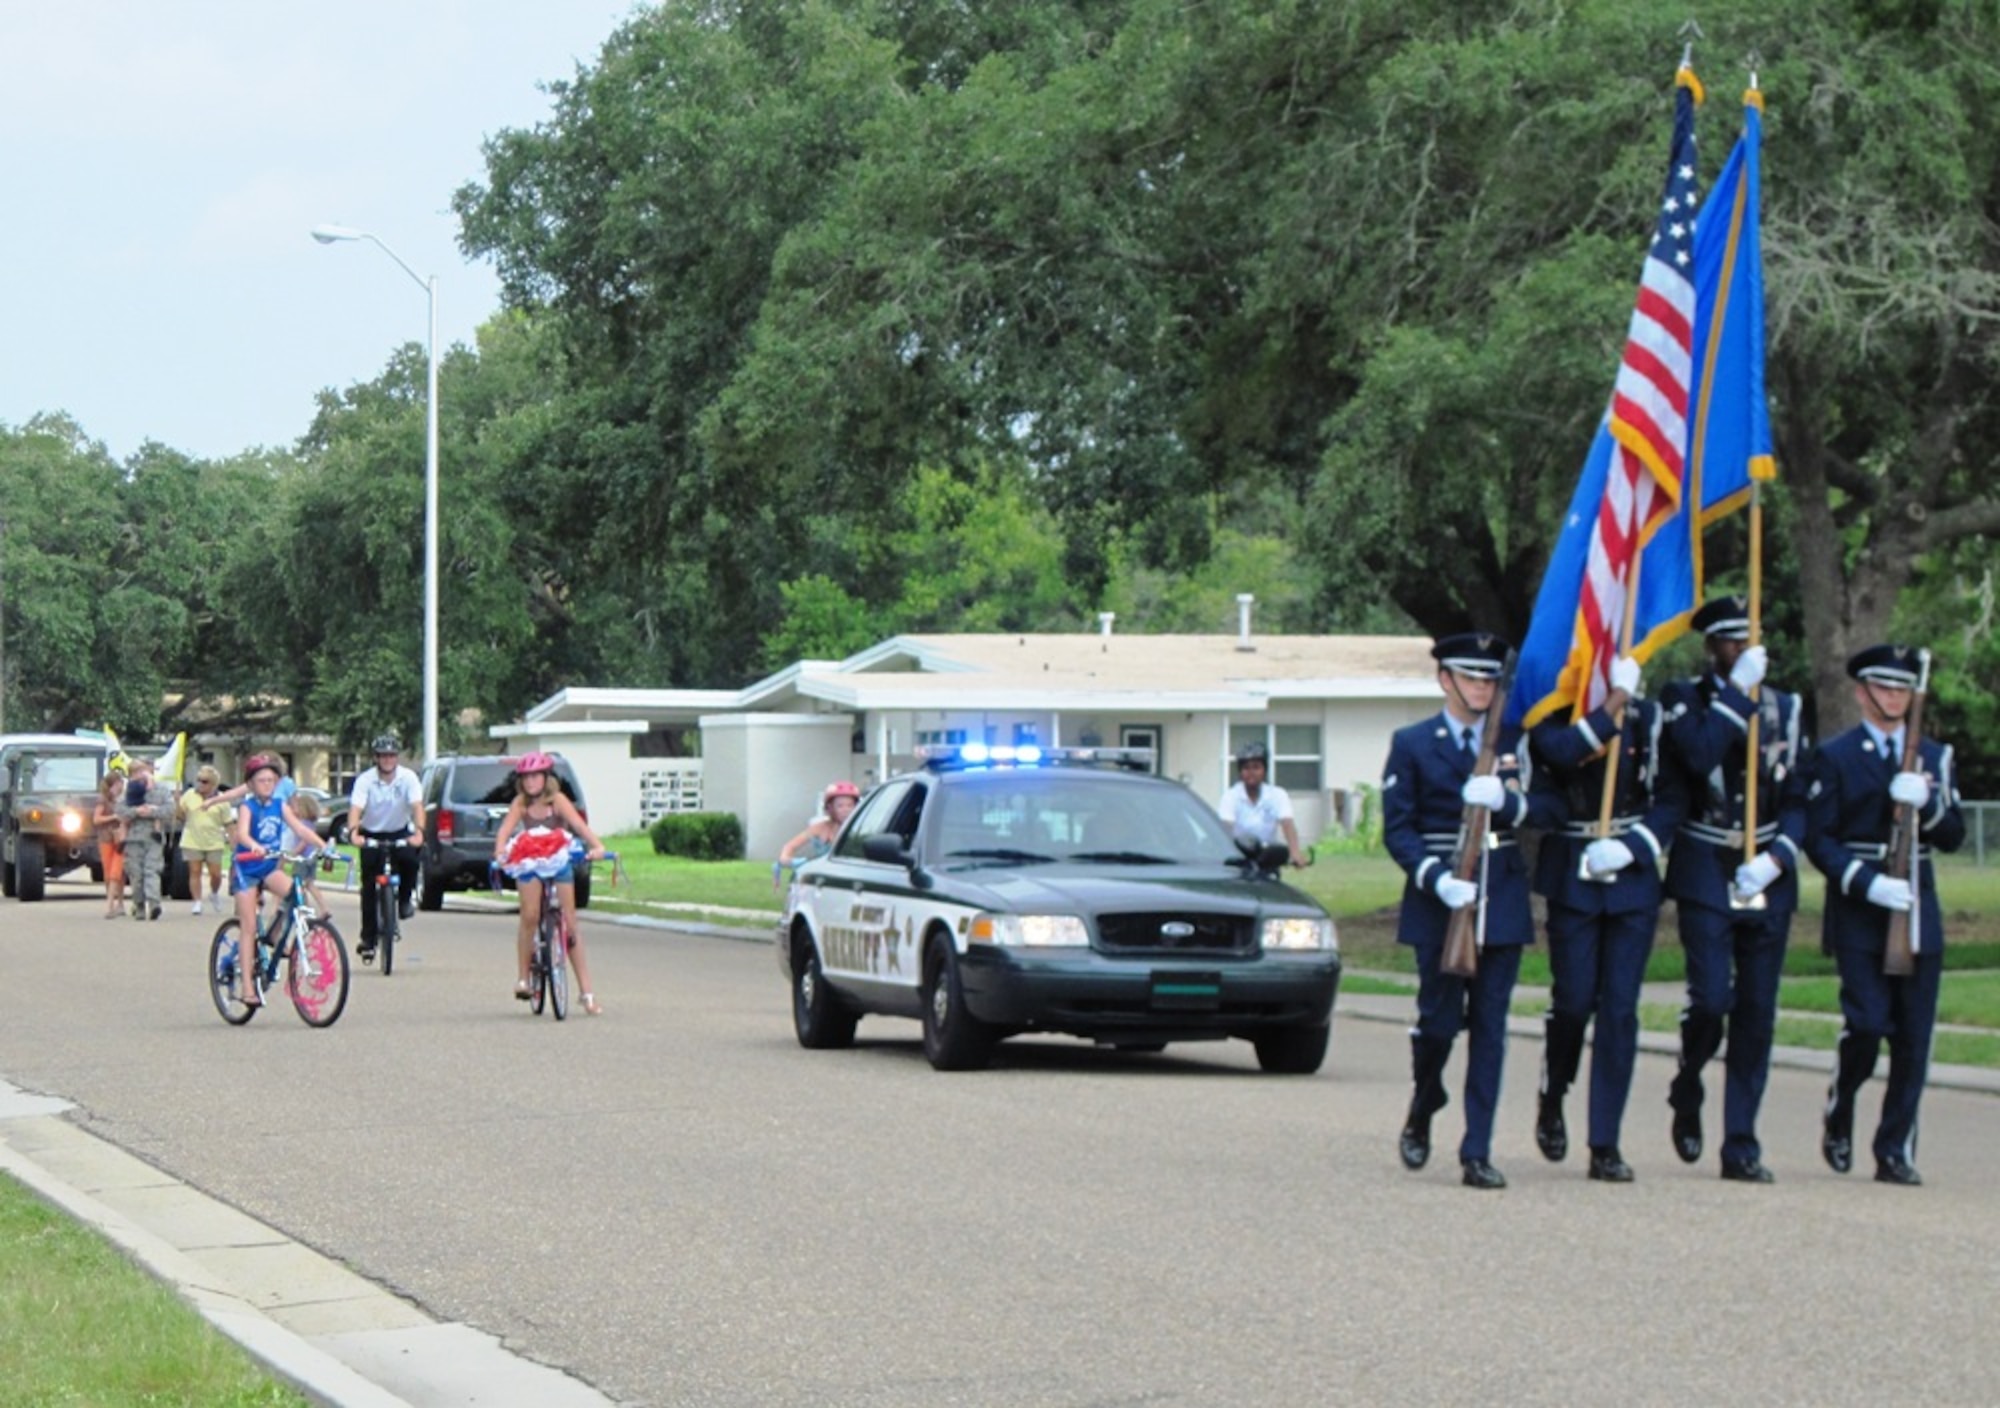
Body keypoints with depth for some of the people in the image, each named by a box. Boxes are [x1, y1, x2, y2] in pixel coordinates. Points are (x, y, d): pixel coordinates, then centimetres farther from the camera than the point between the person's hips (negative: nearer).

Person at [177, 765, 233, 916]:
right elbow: (180, 814, 4)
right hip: (192, 842, 0)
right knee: (195, 872, -1)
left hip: (213, 843, 0)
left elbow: (228, 823, 2)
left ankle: (214, 894, 30)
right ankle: (197, 902, 4)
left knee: (216, 874, 1)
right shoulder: (189, 795, 2)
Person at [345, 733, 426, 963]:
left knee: (410, 859, -31)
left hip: (399, 833, 0)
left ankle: (406, 898, -2)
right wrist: (353, 832, -50)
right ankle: (368, 940, 3)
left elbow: (417, 806, -27)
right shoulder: (365, 780, -18)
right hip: (372, 835, 0)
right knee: (369, 886, -5)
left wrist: (419, 832, -46)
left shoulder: (408, 778, -16)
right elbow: (355, 808, -30)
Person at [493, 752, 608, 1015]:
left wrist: (596, 846, -39)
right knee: (530, 917, -20)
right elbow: (505, 829, -15)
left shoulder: (557, 800, -9)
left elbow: (578, 823, -22)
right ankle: (522, 978, -6)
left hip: (559, 861, -1)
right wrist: (500, 851, -36)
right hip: (529, 863, 1)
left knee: (570, 924, -3)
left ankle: (586, 992, -1)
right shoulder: (520, 803, -3)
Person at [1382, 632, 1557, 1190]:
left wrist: (1506, 800, -18)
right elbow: (1398, 830, -2)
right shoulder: (1412, 744, 4)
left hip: (1501, 900, 2)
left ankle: (1477, 1153, 2)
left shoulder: (1514, 740, 11)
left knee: (1490, 1027, -1)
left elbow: (1546, 809, 2)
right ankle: (1422, 1110, 26)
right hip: (1438, 903, -2)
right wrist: (1437, 877, -17)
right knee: (1440, 1018, -4)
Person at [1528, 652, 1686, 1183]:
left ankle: (1606, 1146, 3)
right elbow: (1561, 751, -25)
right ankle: (1551, 1101, 26)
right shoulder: (1550, 714, -2)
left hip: (1633, 877, 2)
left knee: (1620, 1009, -2)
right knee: (1574, 1001, -4)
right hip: (1572, 879, -2)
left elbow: (1671, 800, 5)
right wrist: (1613, 702, -19)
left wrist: (1632, 847, -10)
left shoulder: (1647, 717, 5)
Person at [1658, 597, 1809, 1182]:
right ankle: (1686, 1096, 15)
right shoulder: (1684, 698, 2)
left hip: (1768, 879, 3)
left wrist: (1777, 856, -8)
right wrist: (1738, 691, -15)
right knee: (1711, 999, -15)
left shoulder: (1784, 708, 12)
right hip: (1706, 877, -3)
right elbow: (1700, 755, -20)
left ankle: (1741, 1146, 6)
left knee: (1757, 1015, 2)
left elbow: (1798, 798, 8)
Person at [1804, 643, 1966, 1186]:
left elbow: (1954, 836, 9)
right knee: (1868, 1023, -14)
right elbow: (1819, 840, -4)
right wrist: (1868, 883, -17)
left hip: (1917, 911, 4)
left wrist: (1926, 803, -11)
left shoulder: (1934, 756, 15)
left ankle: (1896, 1151, 8)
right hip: (1858, 913, -4)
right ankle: (1838, 1117, 13)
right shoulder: (1834, 756, 3)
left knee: (1914, 1036, 0)